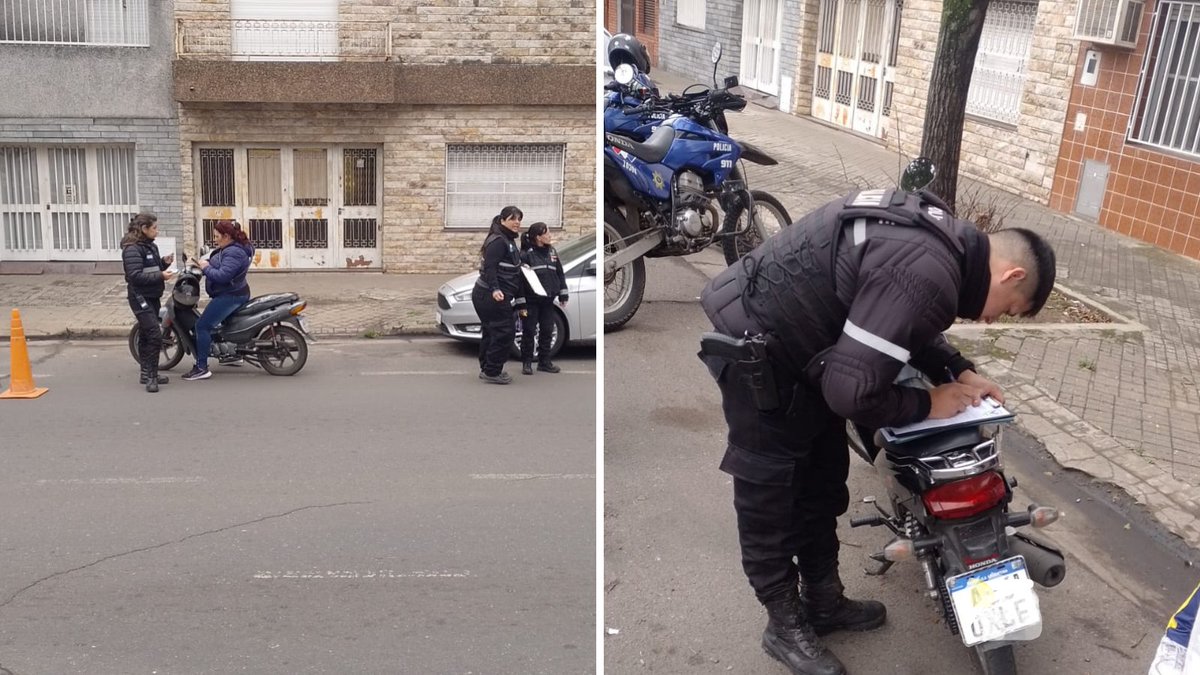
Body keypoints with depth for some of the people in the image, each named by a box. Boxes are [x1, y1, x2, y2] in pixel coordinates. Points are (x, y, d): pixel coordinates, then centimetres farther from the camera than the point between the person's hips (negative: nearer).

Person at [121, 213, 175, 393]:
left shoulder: (150, 246, 13)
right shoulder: (132, 249, -17)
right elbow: (135, 276, -24)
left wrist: (164, 263, 2)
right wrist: (160, 276, -26)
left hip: (153, 297, 9)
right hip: (141, 297, -9)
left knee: (146, 335, 15)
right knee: (155, 335, -16)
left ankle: (147, 373, 22)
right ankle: (151, 376, -11)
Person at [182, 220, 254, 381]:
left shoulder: (234, 253, -22)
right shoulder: (230, 248, 12)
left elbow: (223, 275, -30)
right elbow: (221, 267, 18)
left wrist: (206, 268, -17)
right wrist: (206, 264, 3)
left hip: (229, 296, -12)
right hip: (231, 294, 12)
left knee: (202, 326, -13)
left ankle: (201, 368, -12)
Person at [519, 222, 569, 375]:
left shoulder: (552, 252, 9)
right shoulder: (526, 254, -10)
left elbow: (560, 274, 14)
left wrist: (563, 295, 10)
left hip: (547, 300, 6)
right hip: (531, 300, -6)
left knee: (547, 331, 10)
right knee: (528, 331, 2)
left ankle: (544, 362, 20)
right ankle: (527, 362, 13)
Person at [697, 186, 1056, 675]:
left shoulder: (947, 240, 0)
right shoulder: (928, 275, -31)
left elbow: (905, 327, 19)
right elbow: (853, 390, -30)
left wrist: (961, 372, 7)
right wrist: (928, 404, -13)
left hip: (797, 345, 10)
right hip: (756, 351, -10)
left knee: (822, 482, 20)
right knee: (771, 497, 6)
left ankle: (824, 602, 37)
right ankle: (785, 626, 25)